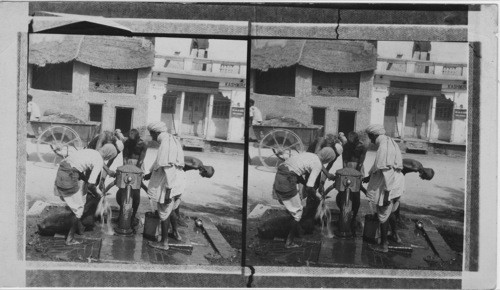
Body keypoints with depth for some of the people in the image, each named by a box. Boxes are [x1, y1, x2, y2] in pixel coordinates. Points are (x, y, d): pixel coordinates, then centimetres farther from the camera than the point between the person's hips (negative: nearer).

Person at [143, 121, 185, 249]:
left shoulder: (166, 143, -22)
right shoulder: (171, 140, 9)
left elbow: (169, 168, -26)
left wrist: (168, 190, -25)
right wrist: (150, 174, 30)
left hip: (167, 184, -9)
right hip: (175, 182, 9)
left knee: (164, 213, 5)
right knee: (170, 209, 27)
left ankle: (164, 242, 18)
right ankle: (175, 232, 43)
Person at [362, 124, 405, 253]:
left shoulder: (383, 146, -22)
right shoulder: (390, 143, 9)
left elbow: (387, 171, -27)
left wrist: (387, 192, -26)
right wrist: (369, 177, 27)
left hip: (388, 186, -9)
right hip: (396, 184, 9)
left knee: (383, 215, 5)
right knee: (389, 212, 27)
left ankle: (383, 245, 17)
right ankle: (395, 235, 43)